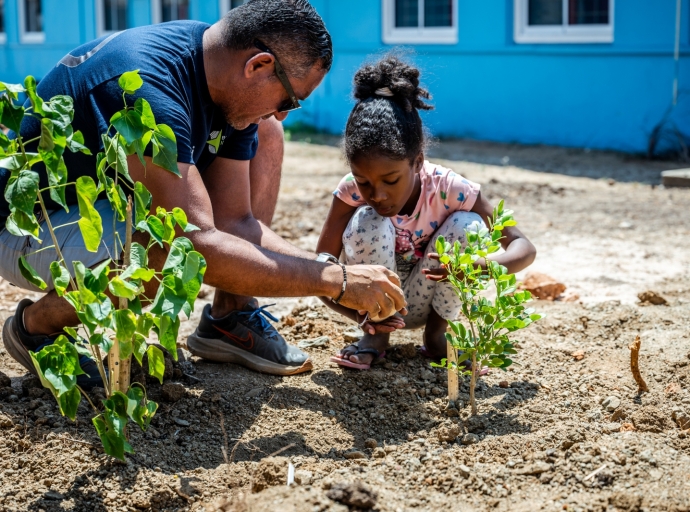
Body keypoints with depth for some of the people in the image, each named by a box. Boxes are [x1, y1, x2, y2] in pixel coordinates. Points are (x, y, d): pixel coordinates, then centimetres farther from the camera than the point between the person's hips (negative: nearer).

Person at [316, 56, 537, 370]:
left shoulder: (448, 189, -26)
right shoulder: (352, 191, -23)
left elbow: (524, 248, -23)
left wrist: (478, 265, -46)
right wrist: (360, 314, -40)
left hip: (425, 301, 0)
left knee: (467, 225, -26)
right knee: (368, 223, -29)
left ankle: (436, 332, -6)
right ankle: (376, 335, -8)